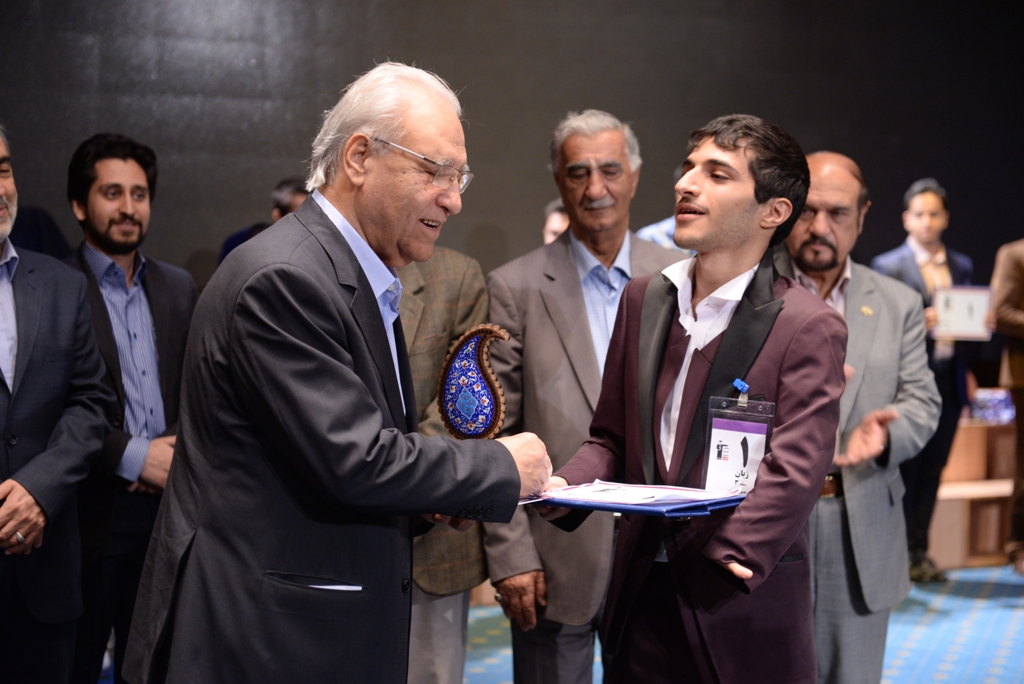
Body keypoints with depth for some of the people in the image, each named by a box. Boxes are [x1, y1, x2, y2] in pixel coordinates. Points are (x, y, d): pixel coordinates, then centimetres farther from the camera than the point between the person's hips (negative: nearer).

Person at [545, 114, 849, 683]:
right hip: (640, 595, 5)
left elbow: (795, 470, -17)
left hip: (743, 605, -5)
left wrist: (731, 556, -30)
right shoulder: (644, 298, 9)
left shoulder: (810, 327, -9)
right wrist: (566, 488, -6)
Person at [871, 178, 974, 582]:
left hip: (948, 382, 5)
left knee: (932, 470, 9)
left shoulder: (962, 267, 14)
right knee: (904, 469, -2)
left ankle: (919, 552, 18)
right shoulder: (887, 267, -1)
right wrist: (919, 323, -20)